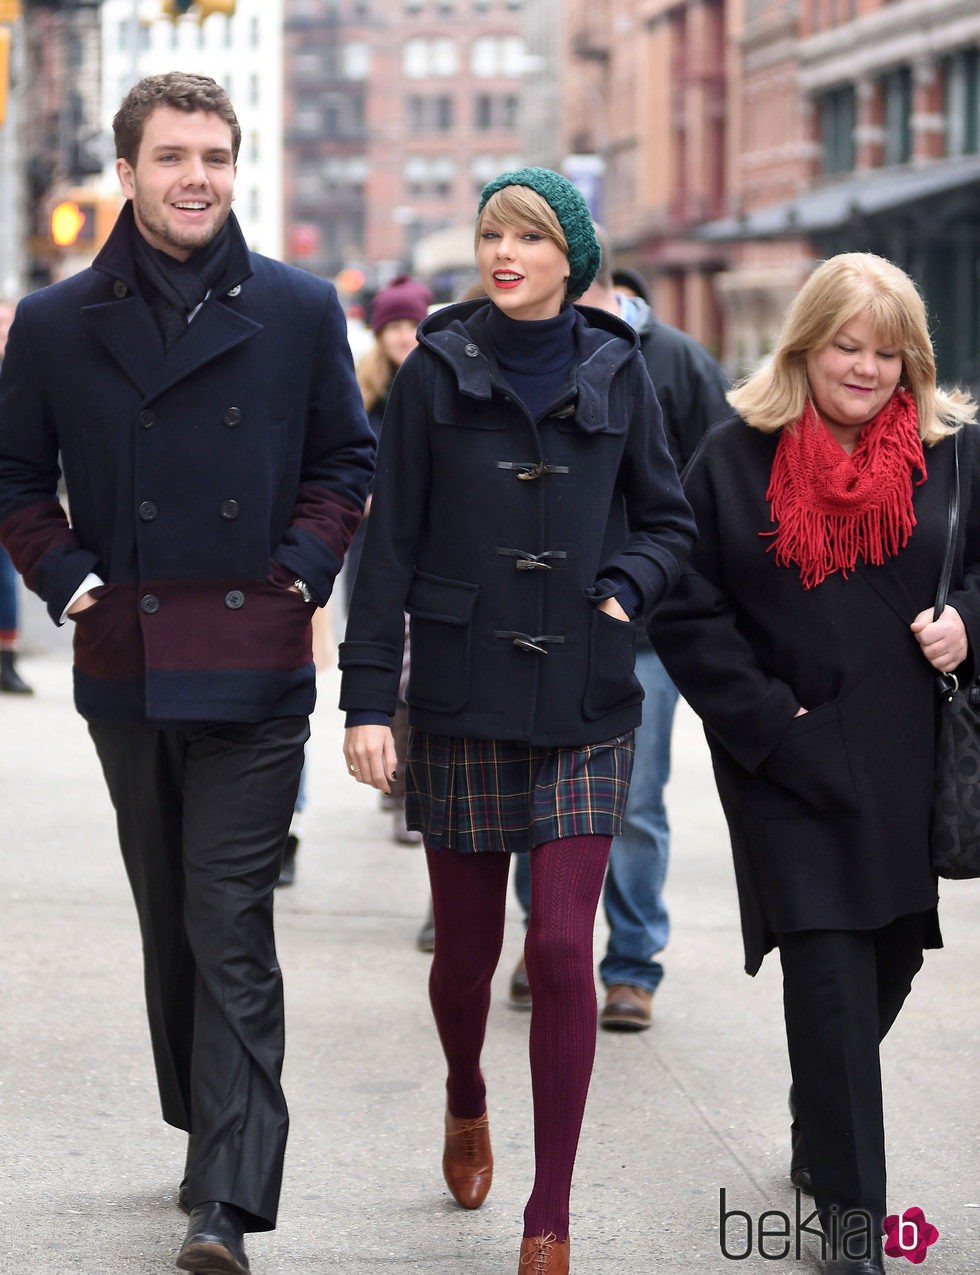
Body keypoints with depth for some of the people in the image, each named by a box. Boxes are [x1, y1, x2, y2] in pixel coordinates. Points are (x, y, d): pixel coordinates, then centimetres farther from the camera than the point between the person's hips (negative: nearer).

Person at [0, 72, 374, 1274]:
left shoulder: (300, 311, 2)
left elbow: (344, 458, 13)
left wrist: (305, 564, -1)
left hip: (253, 671, -2)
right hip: (128, 668, 2)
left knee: (231, 927, -8)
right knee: (171, 923, 13)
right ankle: (211, 1139, 29)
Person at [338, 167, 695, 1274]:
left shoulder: (616, 374, 3)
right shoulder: (437, 373, 0)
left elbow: (667, 518, 15)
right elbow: (390, 544, -1)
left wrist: (625, 588, -5)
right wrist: (367, 697, -5)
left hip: (583, 704, 0)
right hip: (461, 701, 0)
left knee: (562, 948, -9)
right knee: (466, 952, 8)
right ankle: (465, 1101, 42)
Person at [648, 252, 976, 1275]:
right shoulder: (738, 458, -1)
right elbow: (684, 611, -1)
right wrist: (762, 715, -9)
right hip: (792, 760, -3)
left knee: (891, 960, 13)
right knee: (831, 976, -10)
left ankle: (823, 1135, 40)